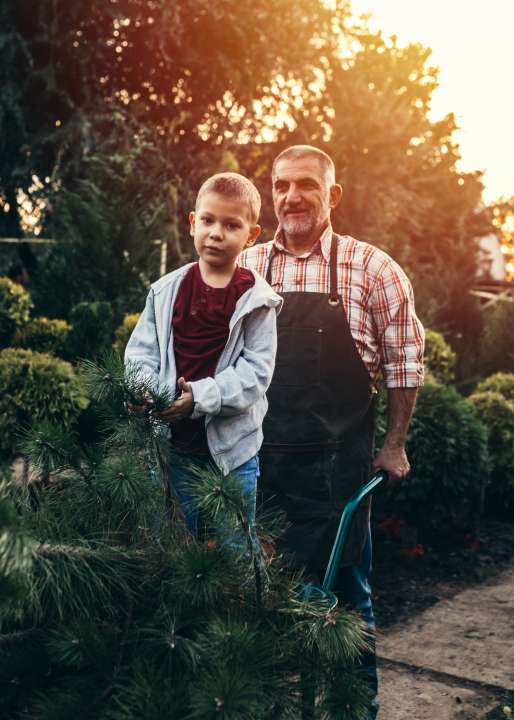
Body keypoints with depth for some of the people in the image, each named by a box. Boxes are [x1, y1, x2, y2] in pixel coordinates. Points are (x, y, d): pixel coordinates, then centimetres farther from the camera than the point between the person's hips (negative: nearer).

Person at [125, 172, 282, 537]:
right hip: (174, 444, 3)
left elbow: (256, 370, -13)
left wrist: (201, 397, -23)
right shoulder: (166, 291, 1)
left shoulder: (256, 299, -8)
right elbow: (141, 352, 2)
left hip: (233, 448, -2)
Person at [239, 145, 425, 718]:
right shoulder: (245, 267, 4)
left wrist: (394, 445, 0)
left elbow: (404, 359, 1)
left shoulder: (370, 268, -4)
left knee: (346, 582, 8)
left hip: (339, 457, -3)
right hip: (260, 456, 3)